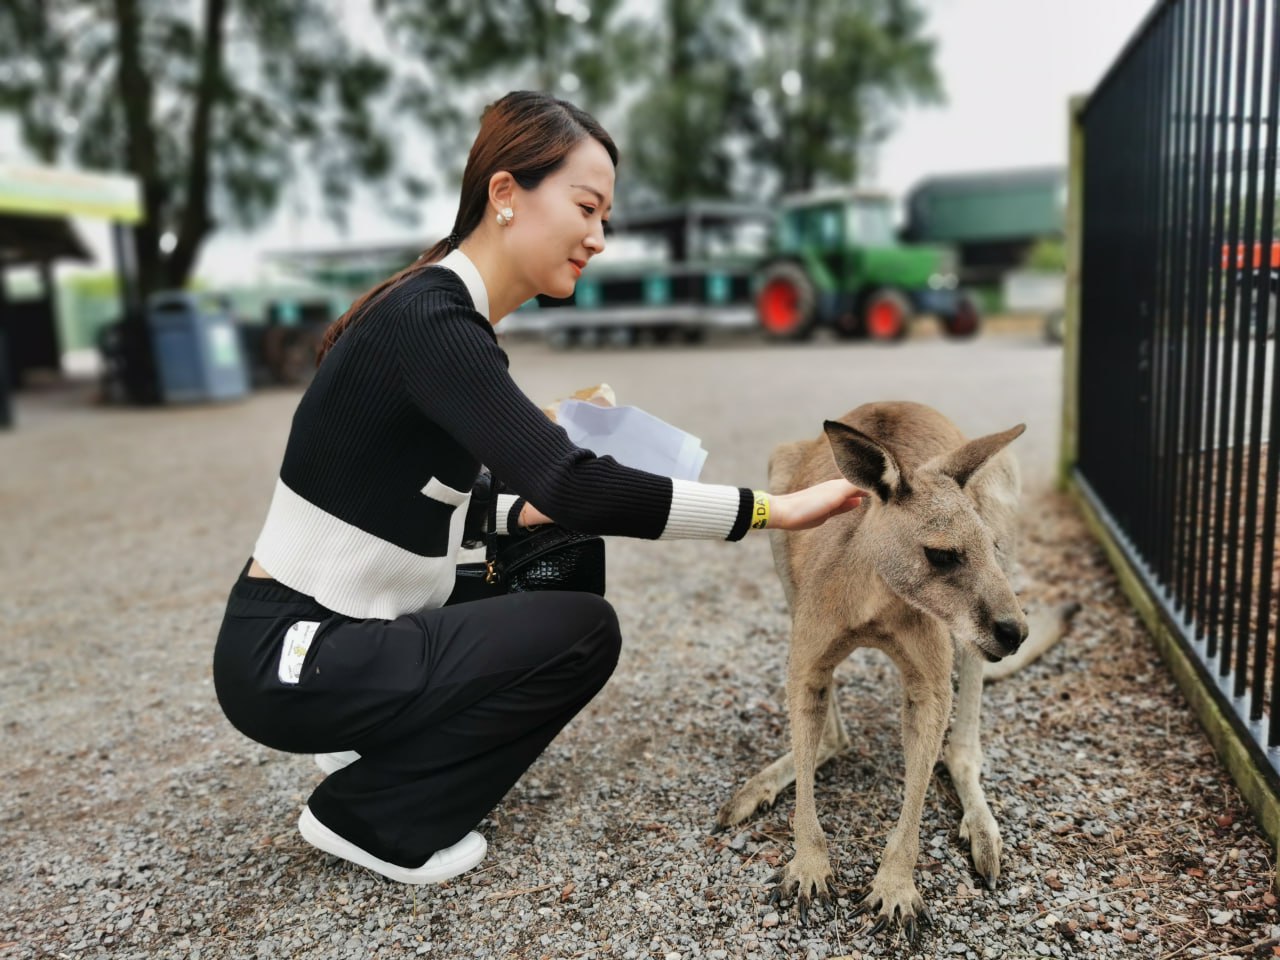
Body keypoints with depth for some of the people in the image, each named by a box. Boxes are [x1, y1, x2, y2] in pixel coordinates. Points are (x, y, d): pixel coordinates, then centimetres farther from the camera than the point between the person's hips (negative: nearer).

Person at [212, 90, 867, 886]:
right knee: (582, 631, -13)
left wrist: (531, 512, -1)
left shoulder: (447, 315, 6)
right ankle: (369, 816, 2)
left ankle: (383, 744, 17)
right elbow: (573, 486, -33)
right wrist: (772, 509, -27)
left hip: (343, 632, 9)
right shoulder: (429, 321, -23)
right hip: (288, 661, -9)